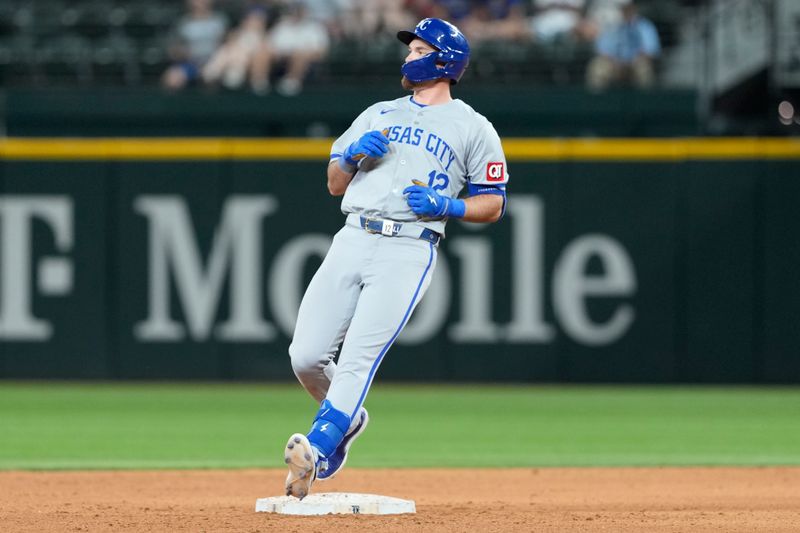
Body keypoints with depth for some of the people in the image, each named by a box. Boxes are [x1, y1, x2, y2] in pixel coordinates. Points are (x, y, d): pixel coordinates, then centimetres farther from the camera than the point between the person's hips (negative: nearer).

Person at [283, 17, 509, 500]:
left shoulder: (474, 129, 11)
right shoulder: (378, 115, 25)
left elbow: (492, 205, 9)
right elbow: (335, 184, 24)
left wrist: (446, 206, -9)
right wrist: (354, 154, 2)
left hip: (410, 249, -5)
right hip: (353, 239, 5)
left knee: (357, 359, -20)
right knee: (307, 356, -5)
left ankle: (315, 452, -32)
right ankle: (347, 420, 23)